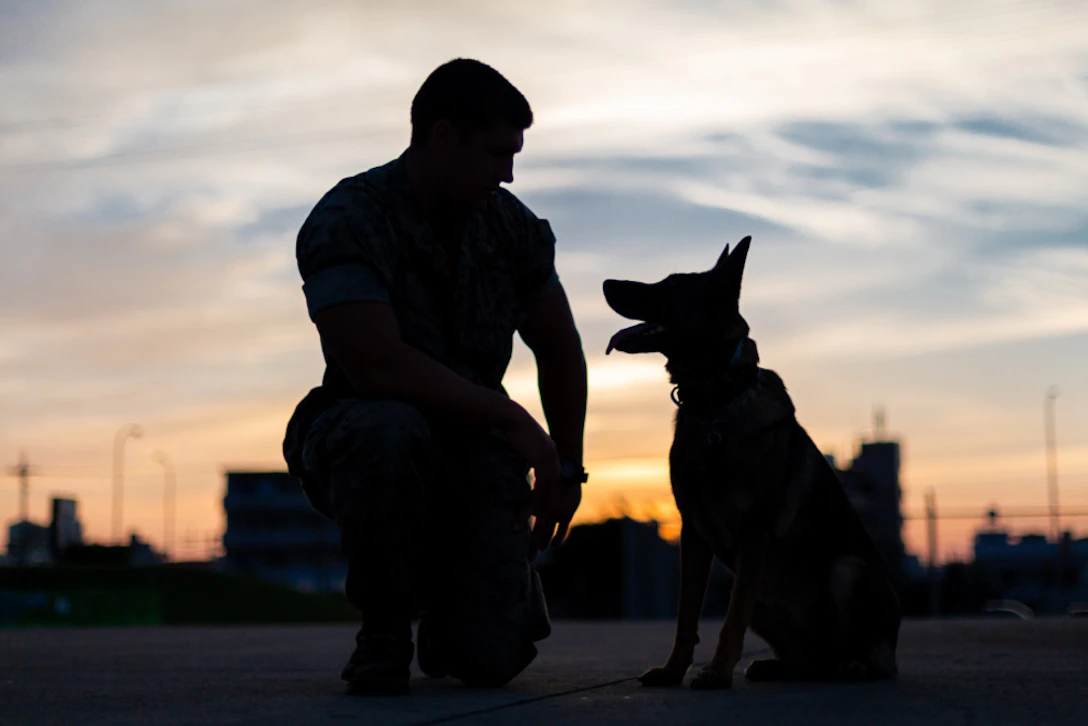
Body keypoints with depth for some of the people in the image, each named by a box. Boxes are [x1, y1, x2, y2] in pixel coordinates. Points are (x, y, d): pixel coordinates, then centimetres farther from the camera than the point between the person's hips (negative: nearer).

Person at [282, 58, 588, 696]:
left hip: (474, 450, 3)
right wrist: (511, 418, -24)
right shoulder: (346, 222, -17)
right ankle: (385, 628, -16)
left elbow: (559, 350, 12)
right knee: (387, 429, -42)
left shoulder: (510, 224, 0)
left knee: (492, 658, -15)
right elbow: (376, 363, -29)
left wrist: (567, 470, 10)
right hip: (362, 431, -3)